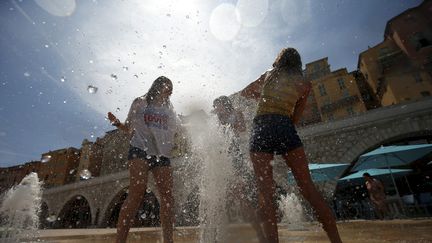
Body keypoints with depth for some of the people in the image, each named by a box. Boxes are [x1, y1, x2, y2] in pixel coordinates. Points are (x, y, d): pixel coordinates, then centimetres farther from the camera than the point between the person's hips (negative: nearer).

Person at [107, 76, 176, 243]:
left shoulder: (169, 110, 22)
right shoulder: (140, 103, 14)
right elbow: (129, 128, 13)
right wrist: (117, 123, -6)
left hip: (162, 154, 4)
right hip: (141, 149, -3)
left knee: (167, 196, -5)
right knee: (137, 193, -17)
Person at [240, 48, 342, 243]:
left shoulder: (267, 75, 19)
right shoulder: (304, 84, 17)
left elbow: (244, 93, 29)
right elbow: (294, 118, 16)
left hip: (260, 129, 0)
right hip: (285, 129, 0)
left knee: (266, 193, -3)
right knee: (308, 188, 5)